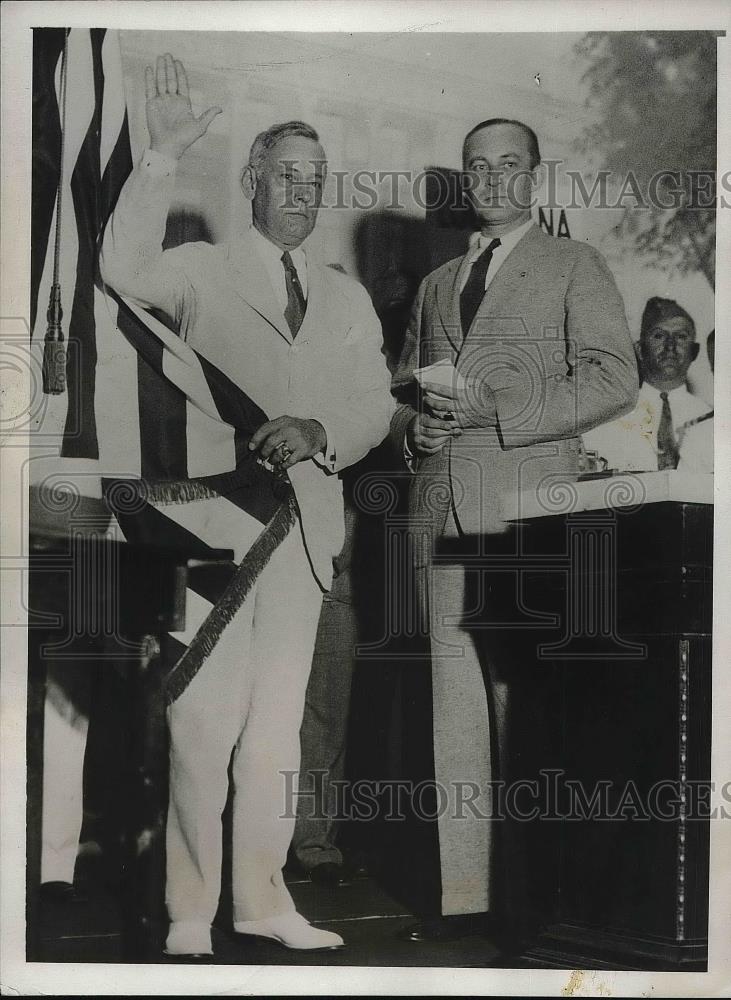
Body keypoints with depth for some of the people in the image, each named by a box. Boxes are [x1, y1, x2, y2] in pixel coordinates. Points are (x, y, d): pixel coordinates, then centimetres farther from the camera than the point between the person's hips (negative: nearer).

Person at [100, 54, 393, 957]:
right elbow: (126, 271, -16)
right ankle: (190, 908, 5)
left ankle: (261, 896, 19)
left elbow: (375, 407, 9)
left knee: (279, 721, 10)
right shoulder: (202, 271, 4)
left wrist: (318, 431, -12)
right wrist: (162, 158, -23)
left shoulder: (347, 298, 17)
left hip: (304, 525, 4)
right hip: (216, 517, -4)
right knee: (204, 722, -7)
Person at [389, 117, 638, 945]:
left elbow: (613, 379, -5)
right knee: (456, 703, 3)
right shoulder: (437, 284, 24)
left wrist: (490, 408, -13)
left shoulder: (574, 267, 7)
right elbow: (400, 389, 27)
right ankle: (466, 892, 8)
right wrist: (415, 425, 3)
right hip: (440, 512, 5)